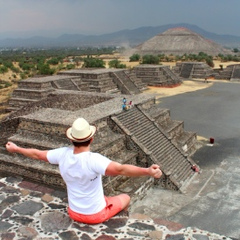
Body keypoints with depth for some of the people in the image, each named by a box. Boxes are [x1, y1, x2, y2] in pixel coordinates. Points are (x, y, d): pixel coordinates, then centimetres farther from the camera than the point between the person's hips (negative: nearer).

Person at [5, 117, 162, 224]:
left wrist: (16, 149, 14)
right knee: (126, 197, 20)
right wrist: (148, 171, -57)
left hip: (74, 213, 5)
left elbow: (37, 154, -2)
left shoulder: (63, 154, -17)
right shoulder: (94, 159, -34)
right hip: (96, 215, -5)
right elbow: (120, 169, -48)